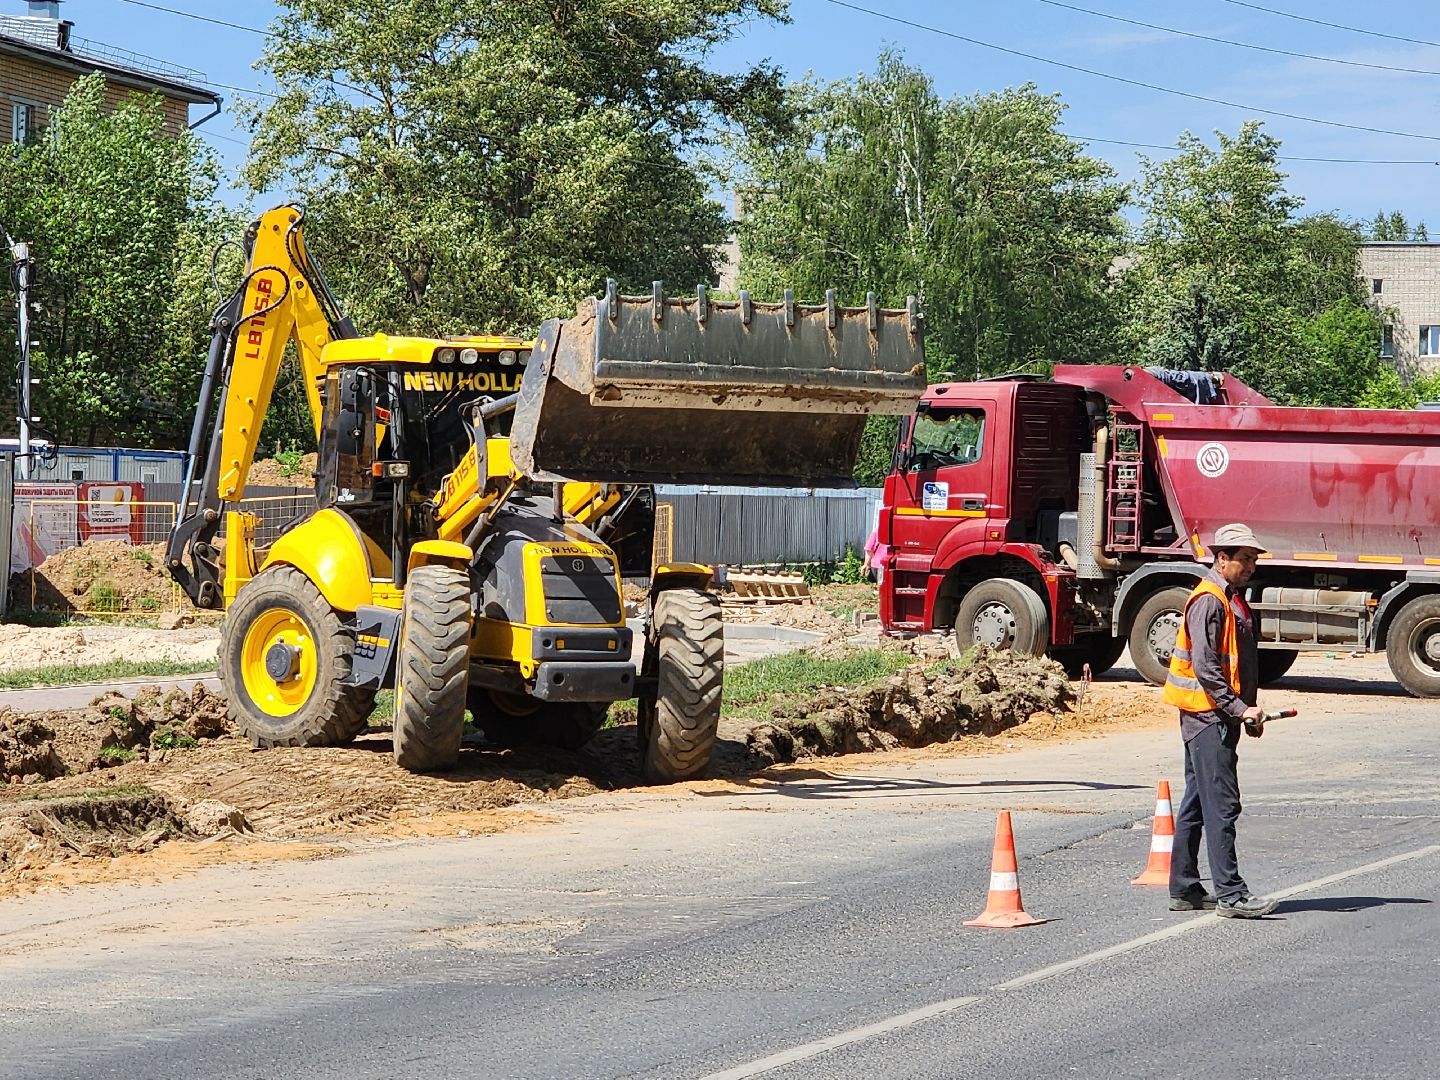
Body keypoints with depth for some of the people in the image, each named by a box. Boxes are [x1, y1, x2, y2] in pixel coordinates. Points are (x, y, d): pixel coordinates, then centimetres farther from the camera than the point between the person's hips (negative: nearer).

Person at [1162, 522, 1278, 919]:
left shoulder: (1233, 600, 18)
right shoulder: (1208, 601, -14)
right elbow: (1205, 667, -20)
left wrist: (1248, 713, 16)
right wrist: (1240, 708, -21)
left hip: (1221, 716, 10)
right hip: (1207, 713, -10)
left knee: (1198, 803, 12)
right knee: (1222, 804, -12)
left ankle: (1184, 889, 16)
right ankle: (1230, 893, -14)